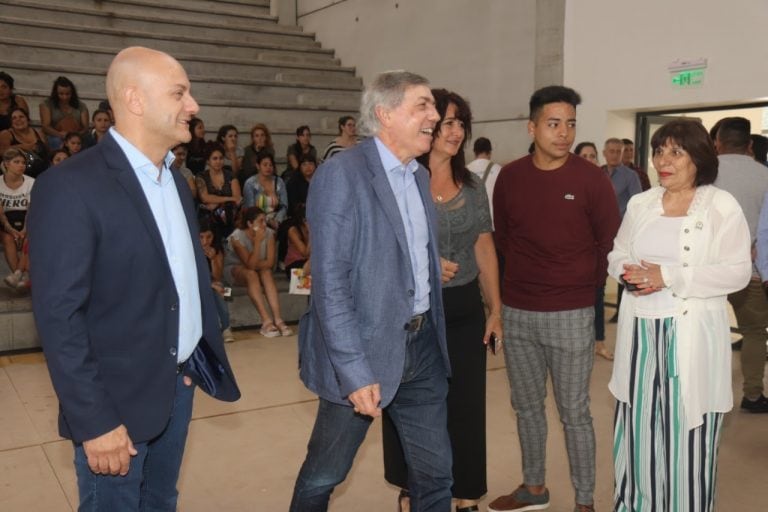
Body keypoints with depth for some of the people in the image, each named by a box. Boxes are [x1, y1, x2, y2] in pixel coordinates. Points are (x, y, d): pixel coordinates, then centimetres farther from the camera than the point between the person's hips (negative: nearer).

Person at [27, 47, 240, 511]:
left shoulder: (176, 181, 9)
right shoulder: (71, 186, -17)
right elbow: (58, 315, -18)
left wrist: (205, 360, 7)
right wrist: (95, 421, -18)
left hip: (180, 384, 7)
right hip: (119, 399, -7)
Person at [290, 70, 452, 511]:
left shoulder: (420, 176, 10)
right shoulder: (341, 175, -16)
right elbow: (330, 284, -20)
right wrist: (355, 371, -22)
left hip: (422, 345, 7)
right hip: (365, 351, -7)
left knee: (436, 473, 15)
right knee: (324, 476, 13)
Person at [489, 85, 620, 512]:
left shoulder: (591, 179, -8)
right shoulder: (509, 177, 1)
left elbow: (610, 242, -1)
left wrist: (585, 286, 5)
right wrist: (521, 279, 11)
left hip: (570, 314, -4)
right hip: (516, 312, 4)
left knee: (574, 412, 5)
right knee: (526, 405, 16)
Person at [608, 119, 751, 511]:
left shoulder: (722, 206, -4)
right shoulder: (639, 204, 11)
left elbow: (737, 272, -10)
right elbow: (616, 255, 14)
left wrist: (670, 277, -19)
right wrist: (630, 272, -10)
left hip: (690, 336, -4)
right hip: (639, 332, 4)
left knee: (687, 436, 3)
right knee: (638, 431, 10)